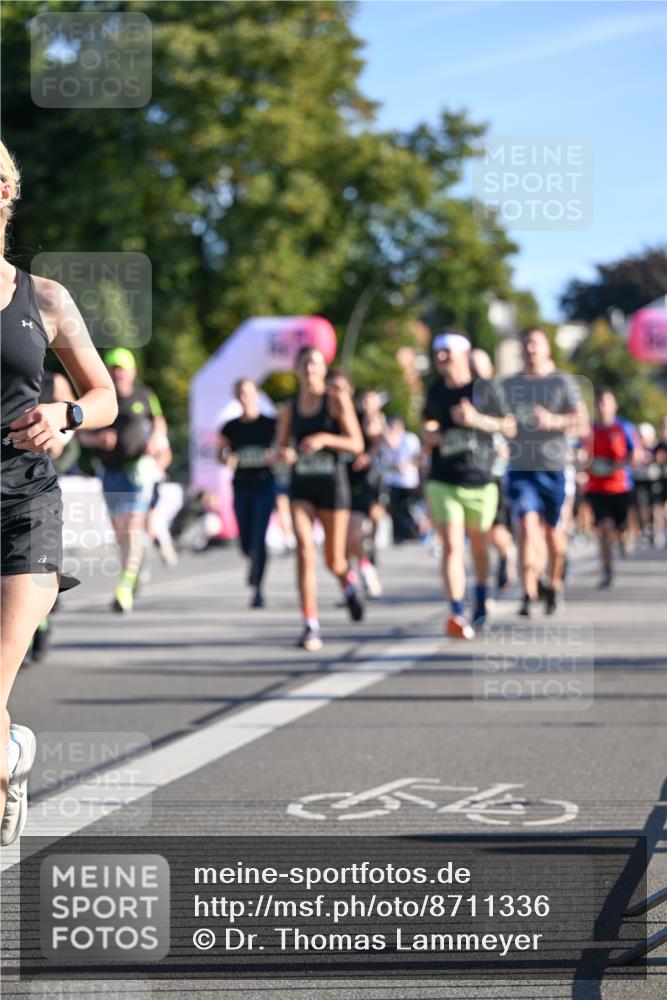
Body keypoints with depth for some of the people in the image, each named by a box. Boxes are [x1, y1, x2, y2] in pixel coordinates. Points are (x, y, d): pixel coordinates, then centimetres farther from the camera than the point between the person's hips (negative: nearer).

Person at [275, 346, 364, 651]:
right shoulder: (289, 409, 8)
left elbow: (357, 444, -7)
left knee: (334, 561, 5)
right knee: (305, 551, -15)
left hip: (333, 483, -2)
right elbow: (280, 448, 14)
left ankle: (349, 581, 43)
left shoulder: (337, 399, -3)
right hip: (301, 487, 2)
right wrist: (284, 453, -10)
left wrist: (325, 439, -23)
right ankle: (310, 626, -13)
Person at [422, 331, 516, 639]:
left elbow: (510, 429, 0)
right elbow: (427, 430, 18)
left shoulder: (486, 389, -1)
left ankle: (481, 597, 38)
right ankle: (457, 614, -17)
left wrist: (477, 420, -14)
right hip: (443, 482, 1)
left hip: (480, 481, -1)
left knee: (478, 542, 13)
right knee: (452, 546, -11)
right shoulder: (436, 391, 9)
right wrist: (433, 435, -5)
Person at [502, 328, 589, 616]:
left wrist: (554, 421, -24)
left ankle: (554, 584, 32)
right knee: (528, 526, -15)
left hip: (553, 466, -1)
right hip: (520, 468, 1)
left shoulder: (563, 382, 1)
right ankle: (529, 593, -20)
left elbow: (583, 425, -8)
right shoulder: (509, 385, 11)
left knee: (553, 530, 10)